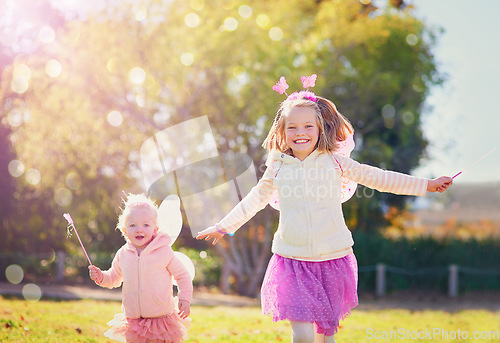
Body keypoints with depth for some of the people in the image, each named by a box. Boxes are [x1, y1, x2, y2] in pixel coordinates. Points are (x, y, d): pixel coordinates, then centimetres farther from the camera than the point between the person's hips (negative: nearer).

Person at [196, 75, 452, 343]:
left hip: (332, 259, 1)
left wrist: (427, 185, 12)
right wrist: (223, 226, 26)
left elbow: (376, 178, 10)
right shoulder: (277, 168, 4)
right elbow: (255, 200, 20)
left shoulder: (334, 162, 2)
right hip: (292, 261, 0)